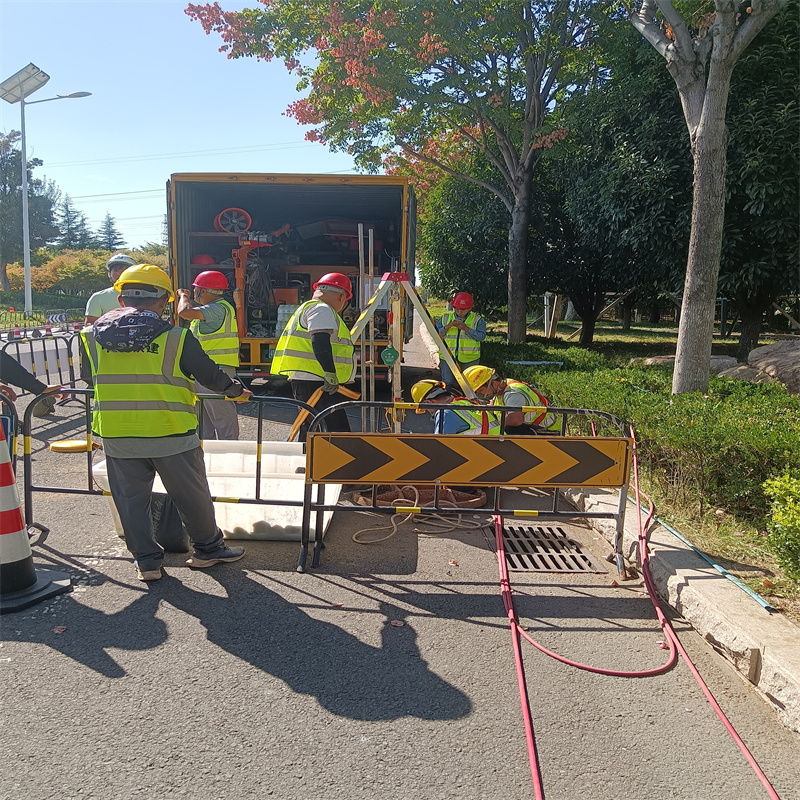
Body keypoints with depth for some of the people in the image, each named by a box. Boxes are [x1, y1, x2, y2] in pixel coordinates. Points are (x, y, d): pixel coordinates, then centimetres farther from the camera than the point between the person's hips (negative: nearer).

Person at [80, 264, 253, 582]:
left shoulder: (94, 336, 1)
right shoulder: (176, 337, -11)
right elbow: (210, 375, -5)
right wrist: (236, 390, 14)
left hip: (116, 437, 3)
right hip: (171, 436, -3)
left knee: (131, 499, 16)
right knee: (192, 496, 14)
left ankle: (146, 561, 23)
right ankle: (207, 549, 28)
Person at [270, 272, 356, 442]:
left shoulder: (306, 308, 27)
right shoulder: (322, 309, -7)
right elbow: (320, 341, -22)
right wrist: (331, 374, -27)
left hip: (303, 381, 11)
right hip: (314, 383, -11)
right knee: (340, 434, -15)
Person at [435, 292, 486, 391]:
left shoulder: (478, 320, 4)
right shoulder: (445, 318, 9)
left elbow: (481, 336, -9)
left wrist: (466, 329, -19)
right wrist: (447, 327, -12)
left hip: (469, 359, -1)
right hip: (447, 357, 1)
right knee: (447, 384, -6)